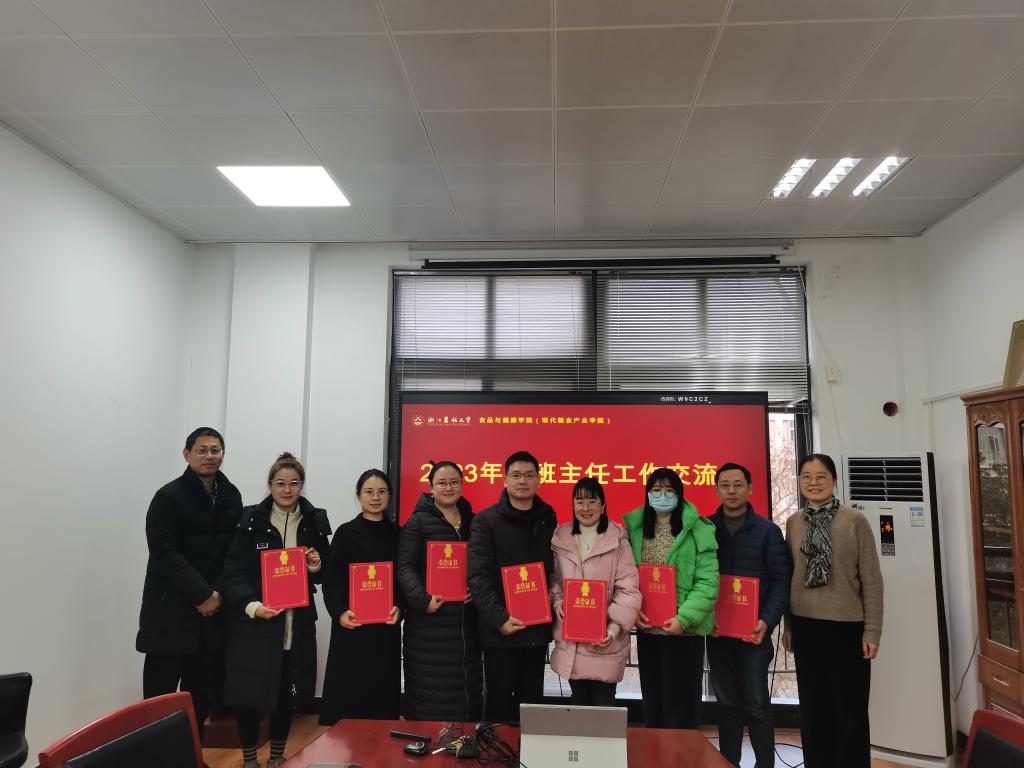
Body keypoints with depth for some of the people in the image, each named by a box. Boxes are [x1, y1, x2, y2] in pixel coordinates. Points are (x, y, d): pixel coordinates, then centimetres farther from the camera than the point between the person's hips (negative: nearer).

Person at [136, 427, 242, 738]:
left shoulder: (231, 496, 9)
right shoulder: (169, 496, -6)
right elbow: (165, 553, -13)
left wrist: (219, 592, -3)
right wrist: (201, 594, -15)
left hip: (214, 609, 5)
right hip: (171, 609, -4)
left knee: (205, 693, 10)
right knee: (160, 696, 0)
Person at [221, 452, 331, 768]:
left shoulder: (314, 521, 5)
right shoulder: (251, 520, -5)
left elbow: (323, 575, 12)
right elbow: (233, 571, -9)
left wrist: (316, 566, -10)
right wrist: (251, 605, -23)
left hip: (297, 622, 3)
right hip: (254, 622, -2)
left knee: (287, 694, 10)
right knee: (251, 693, 3)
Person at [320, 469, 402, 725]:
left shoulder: (397, 534, 9)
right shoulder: (346, 533, 2)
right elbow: (331, 581, -2)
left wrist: (399, 607, -9)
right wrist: (340, 612, -17)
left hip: (386, 628, 2)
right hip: (352, 626, -2)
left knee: (383, 693, 4)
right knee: (347, 694, -1)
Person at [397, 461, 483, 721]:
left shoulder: (472, 521, 13)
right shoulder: (417, 521, -2)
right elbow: (405, 566, -8)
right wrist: (422, 600, -23)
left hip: (465, 620, 4)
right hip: (429, 621, -4)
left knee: (466, 690, 8)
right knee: (429, 691, 0)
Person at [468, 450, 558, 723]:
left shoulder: (548, 520, 9)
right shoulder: (486, 521, -5)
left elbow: (554, 571, 13)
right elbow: (478, 576, -12)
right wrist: (499, 619, -18)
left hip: (537, 630, 4)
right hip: (500, 631, -4)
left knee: (531, 701, 15)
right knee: (499, 701, 8)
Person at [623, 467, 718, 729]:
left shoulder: (697, 530, -8)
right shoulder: (636, 528, 6)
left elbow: (708, 582, -12)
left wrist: (683, 618, -19)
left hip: (683, 629, -4)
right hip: (646, 629, 5)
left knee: (681, 703, 3)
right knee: (652, 701, 15)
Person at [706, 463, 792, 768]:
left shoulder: (768, 531, 0)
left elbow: (782, 580, -3)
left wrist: (767, 621, -15)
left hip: (754, 630, -2)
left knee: (756, 703, 2)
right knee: (726, 702, 11)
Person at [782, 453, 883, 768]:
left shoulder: (855, 521, -7)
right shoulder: (793, 523, 4)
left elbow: (871, 579, -6)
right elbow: (788, 577, 9)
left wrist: (872, 631, -8)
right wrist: (787, 625, 10)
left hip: (847, 625, -4)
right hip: (805, 626, 4)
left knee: (850, 709, 7)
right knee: (812, 709, 14)